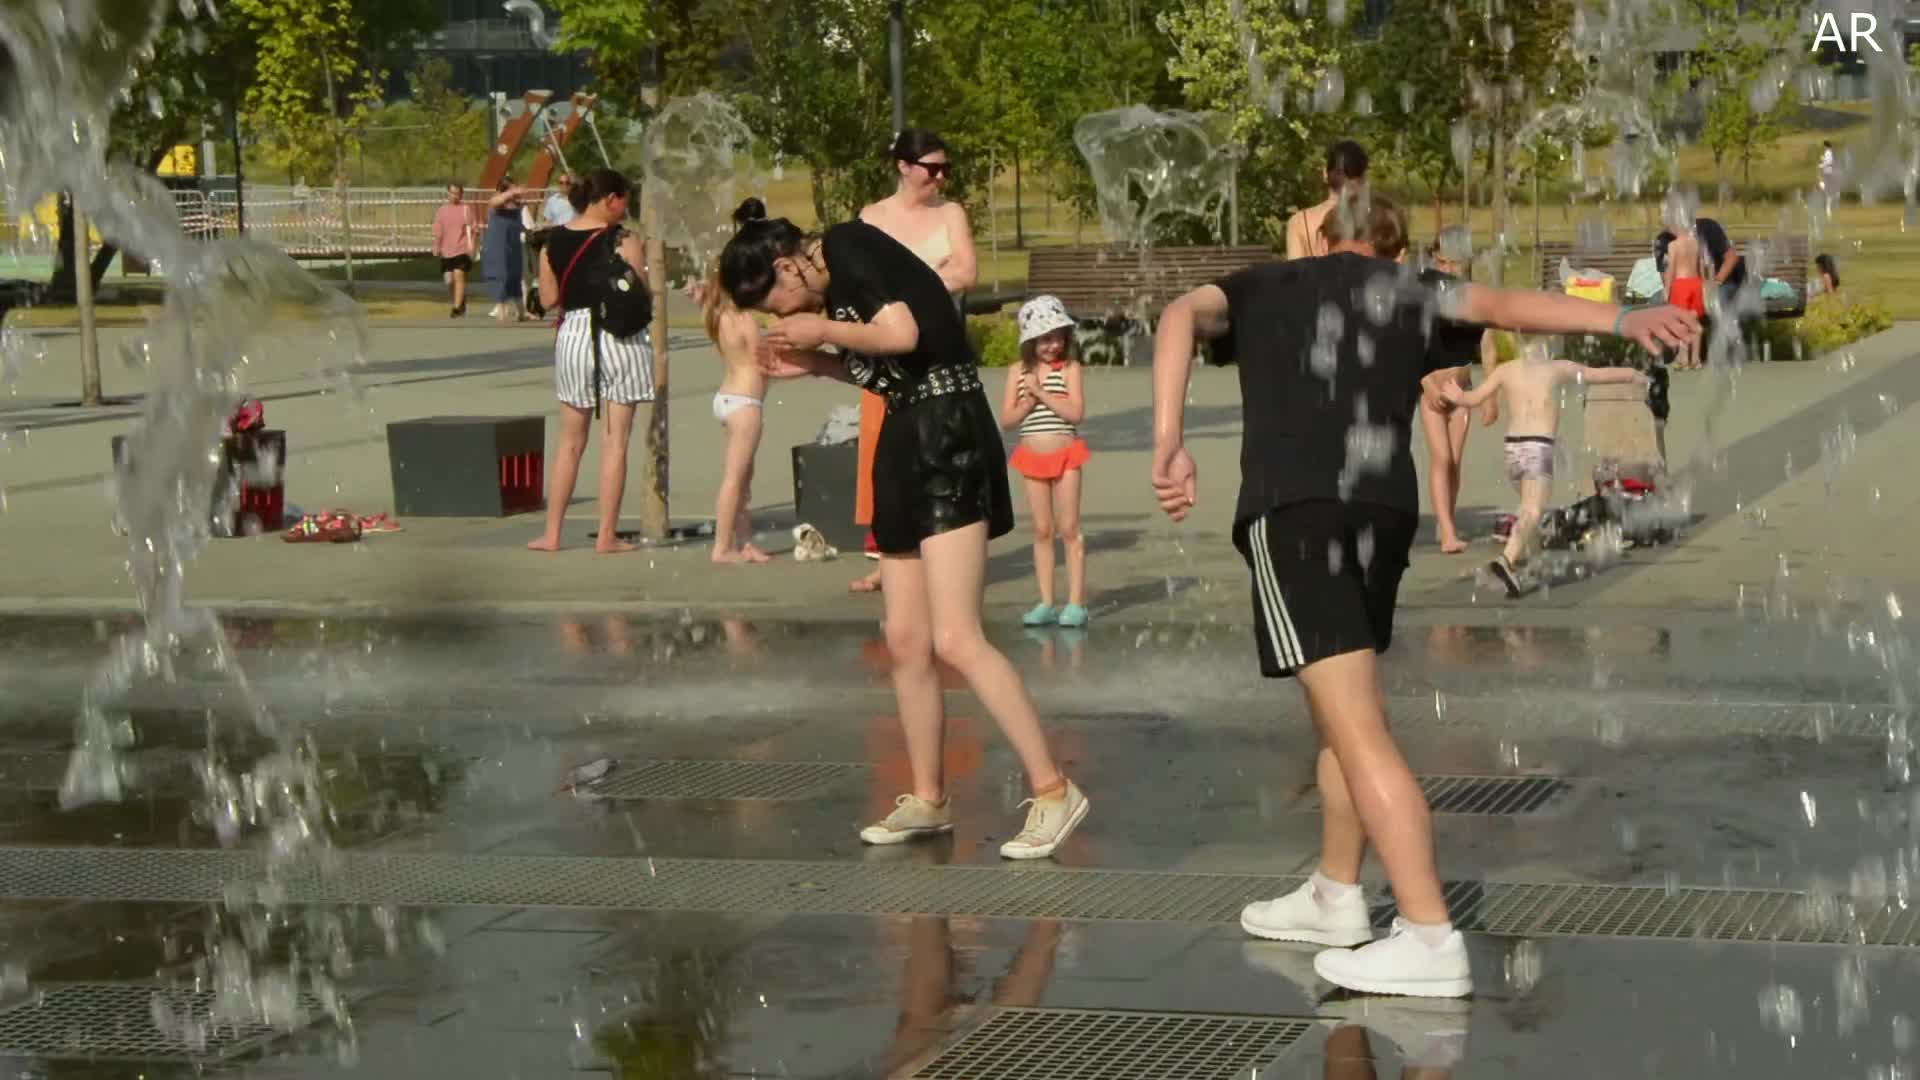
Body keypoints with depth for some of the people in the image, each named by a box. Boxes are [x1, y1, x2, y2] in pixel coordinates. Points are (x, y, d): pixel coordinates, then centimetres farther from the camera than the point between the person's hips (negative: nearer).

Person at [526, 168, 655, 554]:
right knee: (615, 441, 2)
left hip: (573, 335, 4)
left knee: (570, 440, 15)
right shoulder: (624, 241, -10)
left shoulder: (553, 242, 2)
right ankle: (607, 536, 2)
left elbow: (548, 299, 4)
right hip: (619, 336, -4)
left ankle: (552, 533, 16)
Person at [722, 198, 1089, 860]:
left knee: (954, 639, -15)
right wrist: (812, 363, 15)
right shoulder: (839, 282, 16)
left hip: (947, 437, -10)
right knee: (905, 641, 10)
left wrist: (822, 329, -9)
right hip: (905, 445, 10)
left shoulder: (848, 247, -10)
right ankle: (928, 800, 20)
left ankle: (1053, 791, -11)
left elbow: (901, 334, -23)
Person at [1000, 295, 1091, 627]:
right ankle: (1046, 603, 9)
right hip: (1032, 458, 3)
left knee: (1069, 529, -2)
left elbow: (1076, 412, -16)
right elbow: (1006, 419, 1)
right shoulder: (1018, 371, 4)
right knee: (1042, 531, 6)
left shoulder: (1069, 368, -5)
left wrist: (1041, 393, -17)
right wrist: (1029, 401, -14)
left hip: (1065, 454, -3)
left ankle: (1076, 602, 0)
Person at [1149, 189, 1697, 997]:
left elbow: (1182, 316, 1)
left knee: (1357, 732, -10)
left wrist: (1169, 440, -9)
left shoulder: (1265, 287, 21)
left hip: (1294, 507, -3)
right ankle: (1336, 897, 36)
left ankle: (1430, 941, -18)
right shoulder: (1410, 294, 21)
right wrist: (1625, 320, -7)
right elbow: (1500, 305, 3)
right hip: (1385, 508, 3)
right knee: (1345, 715, 22)